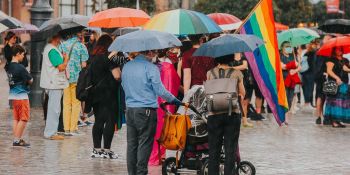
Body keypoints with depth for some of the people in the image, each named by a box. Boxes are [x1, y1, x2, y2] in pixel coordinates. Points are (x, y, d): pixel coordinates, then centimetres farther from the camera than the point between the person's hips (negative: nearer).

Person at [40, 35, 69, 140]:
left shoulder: (48, 48, 14)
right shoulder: (52, 50, -19)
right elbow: (61, 67, -20)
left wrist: (62, 57, 10)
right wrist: (66, 59, -4)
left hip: (53, 83, 11)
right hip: (55, 83, -11)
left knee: (53, 108, 16)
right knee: (54, 109, -6)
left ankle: (50, 132, 22)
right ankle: (51, 133, -3)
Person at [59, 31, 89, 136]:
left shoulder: (63, 45, 6)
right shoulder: (81, 47, -5)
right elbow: (83, 64, -6)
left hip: (64, 78, 4)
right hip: (77, 77, -4)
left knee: (66, 104, 9)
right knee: (76, 103, 5)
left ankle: (66, 129, 9)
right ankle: (73, 128, 4)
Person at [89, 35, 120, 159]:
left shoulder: (93, 58, 10)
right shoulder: (108, 58, -13)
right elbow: (117, 75, -18)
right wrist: (119, 70, 2)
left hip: (96, 93, 7)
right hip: (108, 94, -7)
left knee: (98, 121, 10)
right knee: (110, 121, -2)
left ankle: (96, 149, 12)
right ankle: (106, 150, -5)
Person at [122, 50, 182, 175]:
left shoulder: (126, 67, 9)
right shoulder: (151, 68, -12)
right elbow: (160, 90, -11)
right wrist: (173, 100, 2)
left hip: (130, 109, 6)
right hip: (146, 111, -6)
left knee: (131, 144, 10)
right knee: (144, 145, -1)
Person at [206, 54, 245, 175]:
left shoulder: (210, 73, -1)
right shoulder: (237, 73, -4)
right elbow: (242, 94, 4)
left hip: (214, 115, 1)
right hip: (233, 114, -1)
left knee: (214, 149, 9)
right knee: (231, 149, 6)